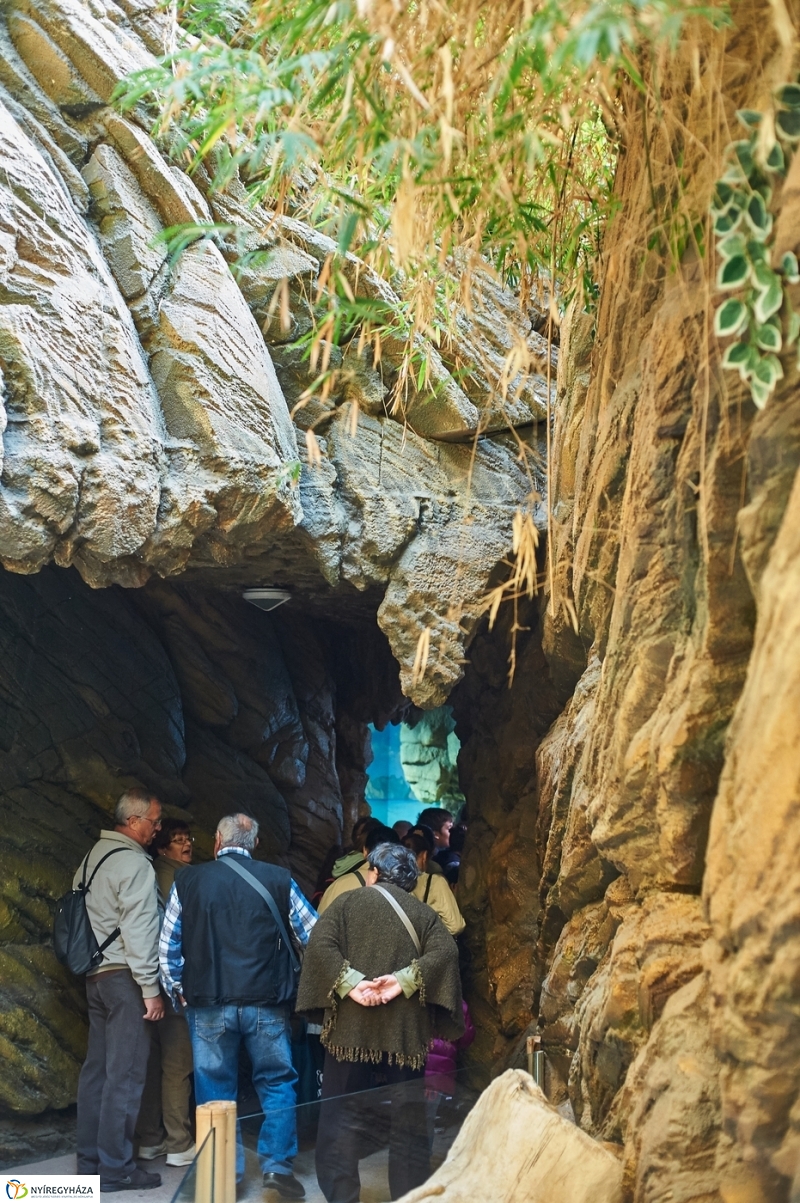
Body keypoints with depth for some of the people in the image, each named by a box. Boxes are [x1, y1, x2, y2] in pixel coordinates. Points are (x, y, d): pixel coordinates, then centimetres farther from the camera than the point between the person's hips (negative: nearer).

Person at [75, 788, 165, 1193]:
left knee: (97, 1068, 13)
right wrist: (151, 988, -15)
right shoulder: (134, 863, -15)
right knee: (125, 1074, -4)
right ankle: (114, 1167, 1)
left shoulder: (93, 856, 12)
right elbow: (139, 930, -18)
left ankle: (89, 1159, 20)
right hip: (124, 977, -9)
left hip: (96, 974, 9)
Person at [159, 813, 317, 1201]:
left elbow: (167, 945, 4)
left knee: (216, 1089, 11)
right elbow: (313, 937, 5)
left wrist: (178, 991, 16)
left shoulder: (188, 881, 1)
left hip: (208, 1004, 1)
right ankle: (277, 1165, 7)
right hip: (266, 1003, -1)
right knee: (276, 1083, 11)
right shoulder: (278, 880, -1)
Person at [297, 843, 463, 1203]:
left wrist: (350, 982, -13)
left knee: (344, 1119, 4)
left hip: (352, 1028, -2)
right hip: (406, 1031, 2)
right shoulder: (424, 913, 12)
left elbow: (320, 944, -8)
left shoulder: (349, 901, 8)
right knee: (408, 1123, 9)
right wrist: (404, 980, -11)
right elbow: (445, 952, -6)